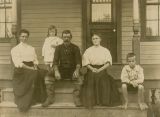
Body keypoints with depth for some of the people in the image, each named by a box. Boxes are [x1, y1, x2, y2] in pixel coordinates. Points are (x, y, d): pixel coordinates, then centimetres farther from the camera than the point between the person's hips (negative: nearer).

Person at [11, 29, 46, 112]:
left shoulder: (32, 48, 24)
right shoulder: (15, 49, 7)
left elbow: (35, 59, 18)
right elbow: (18, 63, -6)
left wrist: (35, 66, -6)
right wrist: (29, 68, -16)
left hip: (31, 68, 5)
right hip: (21, 69, -5)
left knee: (43, 73, -25)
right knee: (34, 74, -33)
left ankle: (40, 98, -21)